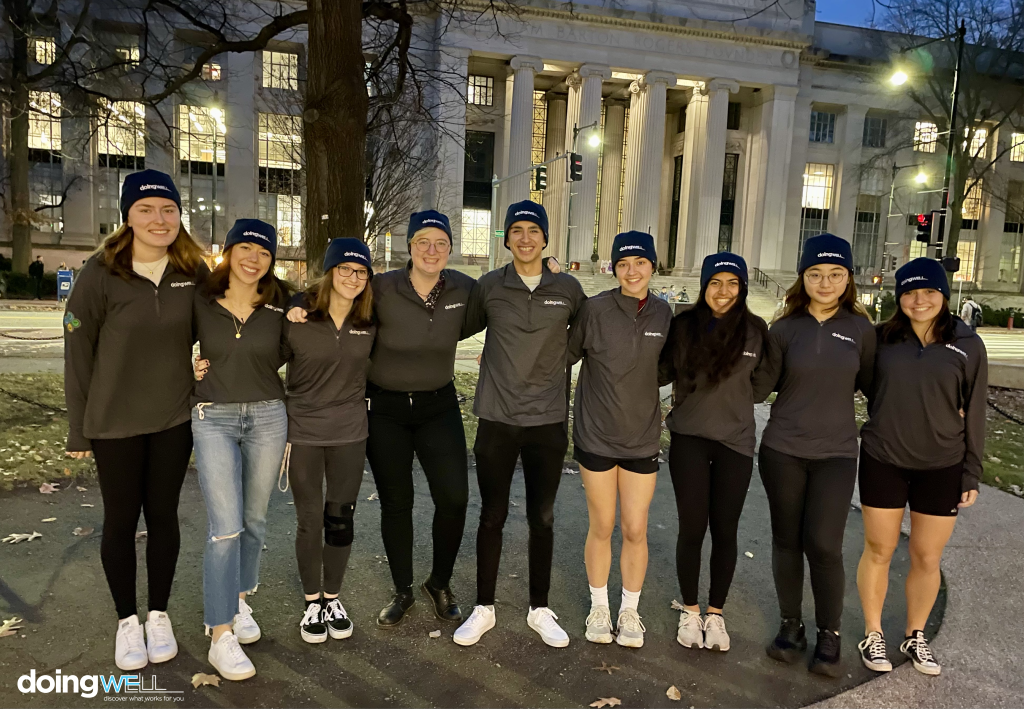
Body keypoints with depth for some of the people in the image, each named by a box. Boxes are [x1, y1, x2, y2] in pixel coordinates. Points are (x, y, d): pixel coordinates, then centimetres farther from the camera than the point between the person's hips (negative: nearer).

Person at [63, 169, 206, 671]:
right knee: (121, 520, 10)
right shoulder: (100, 273, -11)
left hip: (175, 418, 2)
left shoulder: (195, 272, -3)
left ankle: (159, 614, 29)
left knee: (163, 515, 12)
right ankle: (126, 621, 28)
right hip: (115, 421, -2)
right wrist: (78, 429, -4)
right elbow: (78, 354, -7)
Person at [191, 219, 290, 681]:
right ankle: (220, 635, 2)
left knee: (254, 519, 13)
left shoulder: (280, 305, 1)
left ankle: (239, 602, 35)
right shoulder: (201, 302, -2)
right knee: (225, 525, -8)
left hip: (267, 417, 2)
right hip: (213, 418, -2)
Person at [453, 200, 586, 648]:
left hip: (548, 422, 1)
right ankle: (484, 608, 27)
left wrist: (556, 361, 7)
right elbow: (461, 328, 12)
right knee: (492, 516, 9)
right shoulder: (488, 287, -1)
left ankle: (539, 610, 29)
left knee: (542, 519, 11)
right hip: (497, 420, 0)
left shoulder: (569, 289, 0)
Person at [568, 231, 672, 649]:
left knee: (636, 529, 7)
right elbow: (566, 355, -3)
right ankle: (599, 608, 31)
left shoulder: (663, 314, 0)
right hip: (596, 434, -2)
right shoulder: (595, 309, -10)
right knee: (602, 527, 10)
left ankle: (629, 611, 29)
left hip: (643, 437, 2)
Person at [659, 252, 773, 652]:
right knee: (692, 527, 4)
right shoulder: (683, 326, -2)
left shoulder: (756, 331, -1)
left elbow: (761, 386, 6)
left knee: (725, 530, 8)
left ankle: (716, 613, 26)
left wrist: (730, 396, -6)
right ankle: (690, 611, 24)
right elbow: (663, 373, 4)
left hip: (735, 443, 1)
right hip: (689, 439, 0)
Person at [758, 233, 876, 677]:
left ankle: (829, 635, 18)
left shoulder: (861, 330, 0)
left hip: (836, 453, 0)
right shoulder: (785, 328, -1)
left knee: (823, 545, -5)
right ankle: (791, 626, 27)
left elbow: (870, 384, 10)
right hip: (782, 450, 1)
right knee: (787, 541, 9)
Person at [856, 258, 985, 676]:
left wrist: (971, 474, 1)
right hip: (883, 461, 0)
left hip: (942, 468, 0)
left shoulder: (967, 345, -3)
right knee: (879, 551, 9)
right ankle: (873, 634, 26)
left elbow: (974, 413, 0)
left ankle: (915, 637, 32)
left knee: (927, 557, 11)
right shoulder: (881, 338, -3)